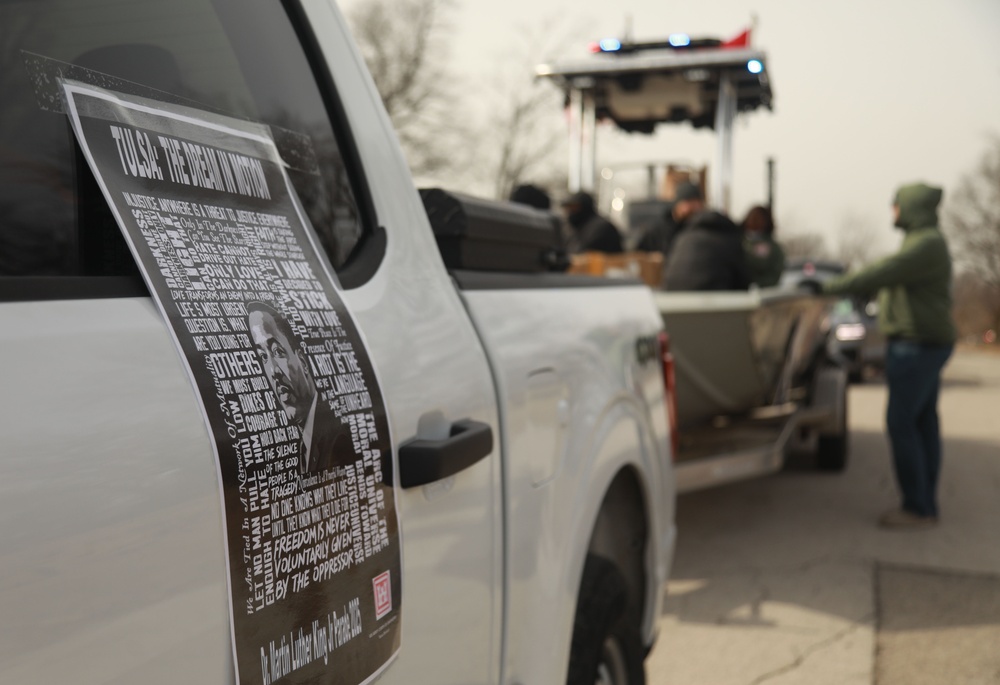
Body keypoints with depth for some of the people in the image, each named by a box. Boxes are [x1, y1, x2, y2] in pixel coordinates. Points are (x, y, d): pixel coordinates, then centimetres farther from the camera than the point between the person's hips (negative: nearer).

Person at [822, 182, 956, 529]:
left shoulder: (926, 245, -17)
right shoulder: (923, 241, 16)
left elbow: (881, 275, -23)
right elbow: (887, 277, 21)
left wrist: (830, 287, -18)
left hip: (916, 345, -10)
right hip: (923, 345, 10)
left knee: (901, 423, -8)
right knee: (923, 424, 11)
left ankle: (916, 508, -3)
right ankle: (926, 506, 16)